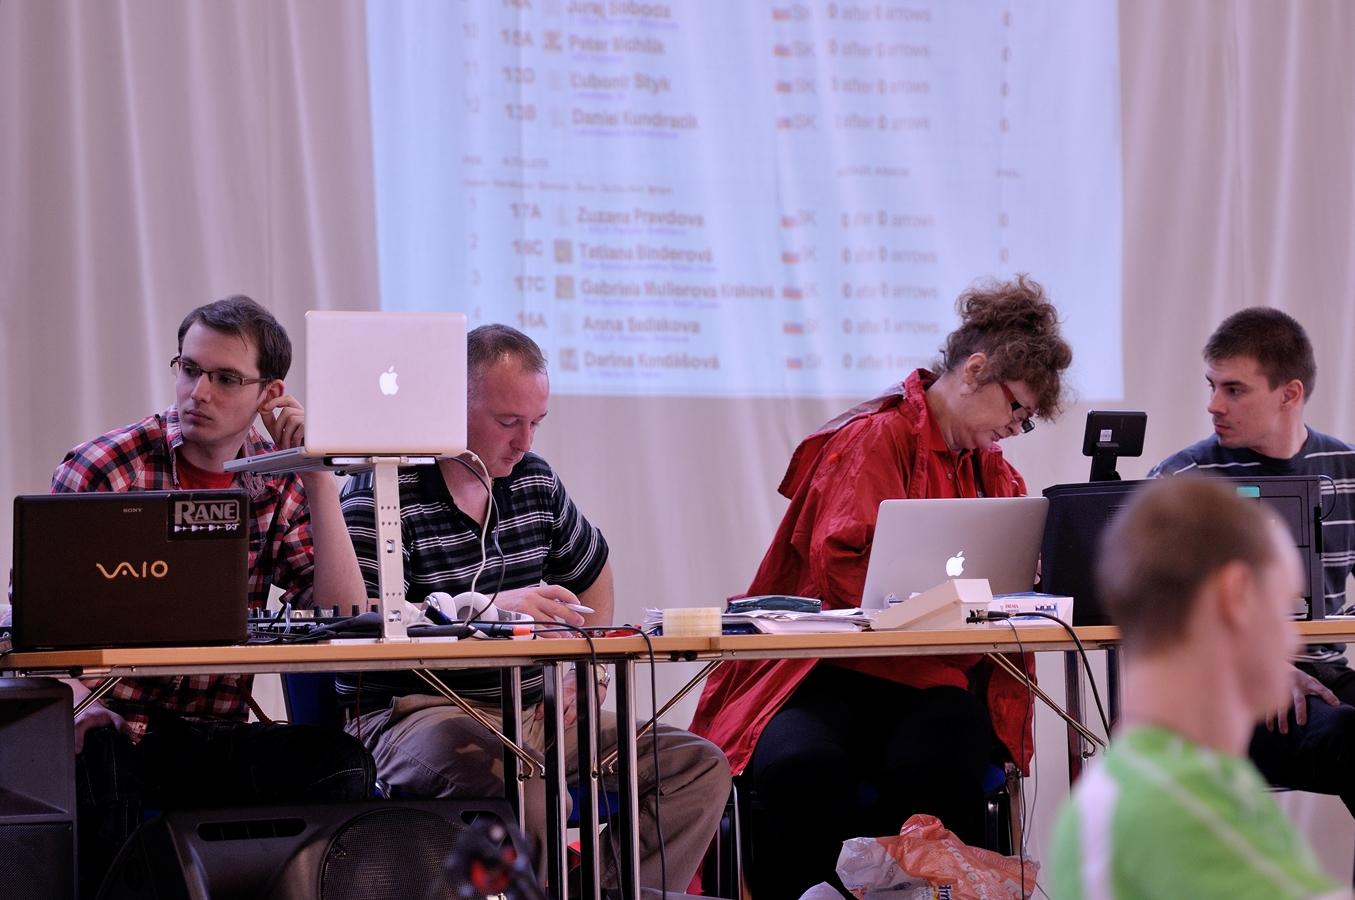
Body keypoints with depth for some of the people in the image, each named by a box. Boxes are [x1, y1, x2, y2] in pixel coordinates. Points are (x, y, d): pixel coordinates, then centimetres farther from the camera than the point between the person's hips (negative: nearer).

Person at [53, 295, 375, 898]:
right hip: (107, 729, -3)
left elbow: (344, 616, -2)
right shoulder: (101, 469, -3)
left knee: (340, 763, -25)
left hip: (213, 742, 3)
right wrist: (79, 703, -27)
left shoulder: (278, 486, 8)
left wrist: (318, 478, -7)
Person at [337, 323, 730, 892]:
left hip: (533, 714, 8)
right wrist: (492, 607, -25)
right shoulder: (381, 495, -8)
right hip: (414, 712, -7)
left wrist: (592, 668, 17)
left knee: (700, 766, -10)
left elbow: (592, 567, 33)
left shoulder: (535, 482, 14)